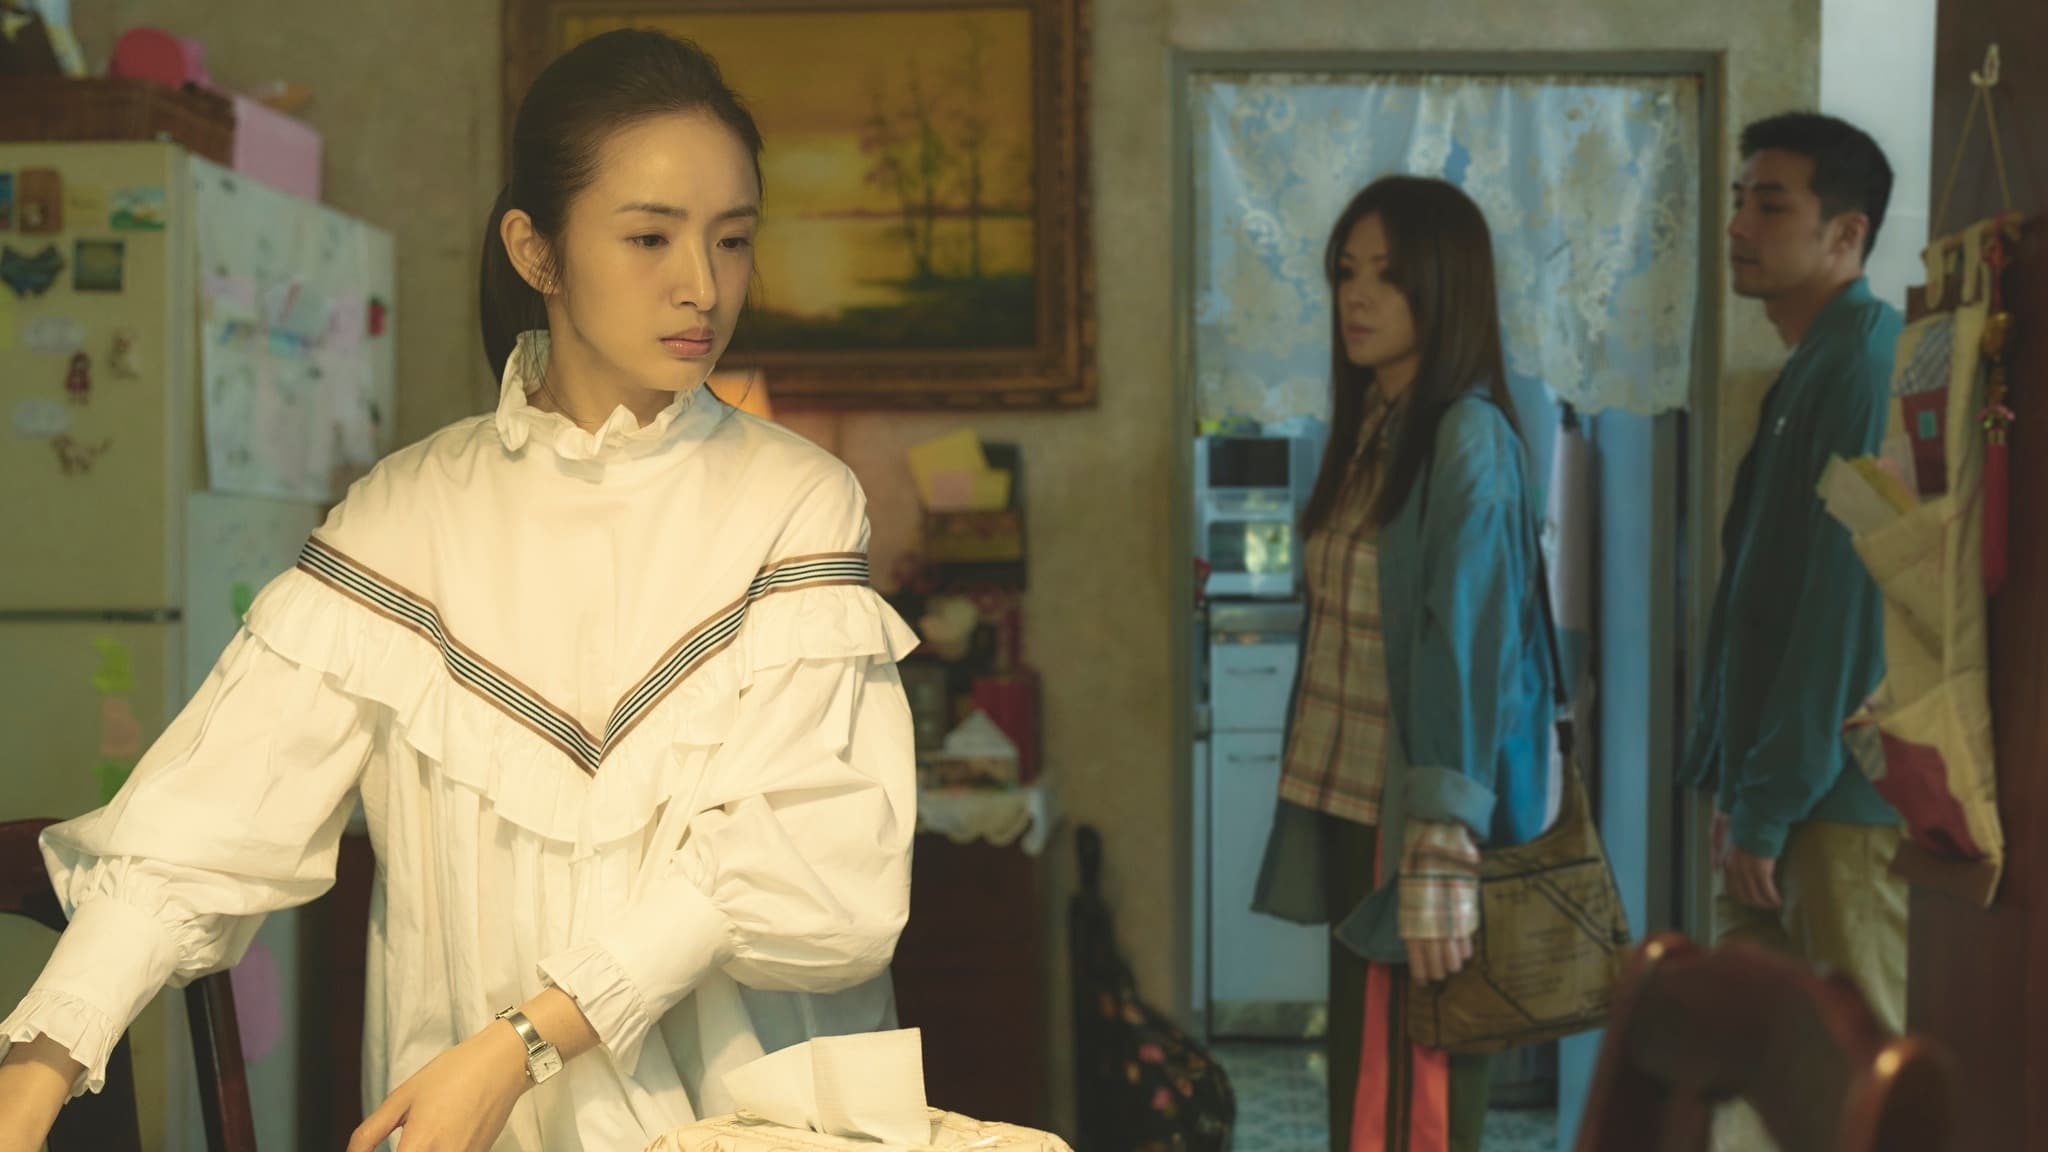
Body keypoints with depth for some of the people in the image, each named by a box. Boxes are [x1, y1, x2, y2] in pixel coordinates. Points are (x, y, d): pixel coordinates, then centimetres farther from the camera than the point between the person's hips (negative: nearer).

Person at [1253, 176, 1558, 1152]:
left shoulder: (1468, 441, -13)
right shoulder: (1371, 426, 12)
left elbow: (1468, 656, -19)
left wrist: (1439, 866, -22)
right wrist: (1314, 812, 12)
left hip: (1418, 825, -8)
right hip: (1354, 814, 8)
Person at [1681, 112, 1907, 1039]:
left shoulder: (1867, 365, -14)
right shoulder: (1809, 370, 16)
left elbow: (1844, 602, -19)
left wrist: (1768, 806, -17)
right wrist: (1740, 788, 16)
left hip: (1841, 798, -9)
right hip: (1778, 789, 9)